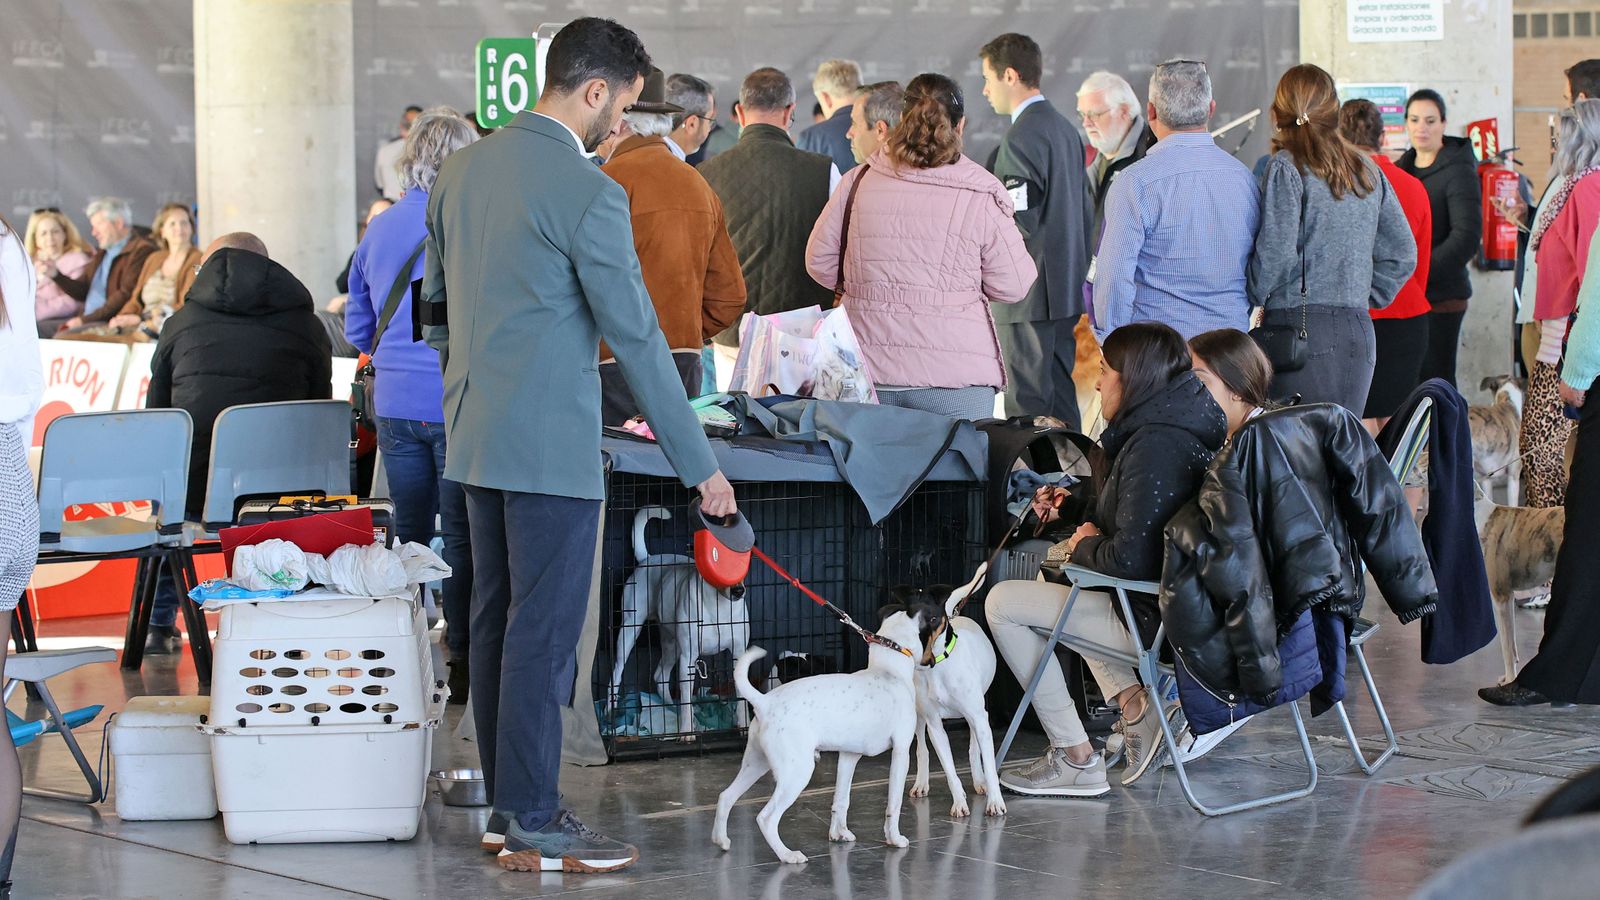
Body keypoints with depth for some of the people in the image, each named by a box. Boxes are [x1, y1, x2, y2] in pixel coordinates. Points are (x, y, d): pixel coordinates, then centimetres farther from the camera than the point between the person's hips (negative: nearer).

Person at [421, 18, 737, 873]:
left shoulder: (461, 170, 9)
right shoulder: (589, 192, -15)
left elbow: (436, 305, 17)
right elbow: (637, 337, -14)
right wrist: (699, 466, -8)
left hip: (476, 440, 8)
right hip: (551, 447, -8)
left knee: (496, 624, 13)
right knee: (543, 634, -3)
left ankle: (506, 804, 20)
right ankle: (533, 827, 0)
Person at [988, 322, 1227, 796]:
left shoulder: (1154, 446, -24)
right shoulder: (1182, 429, 8)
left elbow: (1130, 558, -28)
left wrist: (1085, 547, -8)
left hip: (1156, 619, -10)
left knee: (1003, 602, -1)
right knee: (1058, 559, 31)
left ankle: (1076, 761, 2)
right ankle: (1132, 703, 13)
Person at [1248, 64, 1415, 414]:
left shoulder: (1286, 167, -5)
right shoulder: (1368, 171, 14)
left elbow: (1276, 253, -13)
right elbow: (1402, 253, 16)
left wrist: (1252, 299, 1)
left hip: (1301, 328, -6)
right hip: (1358, 332, 6)